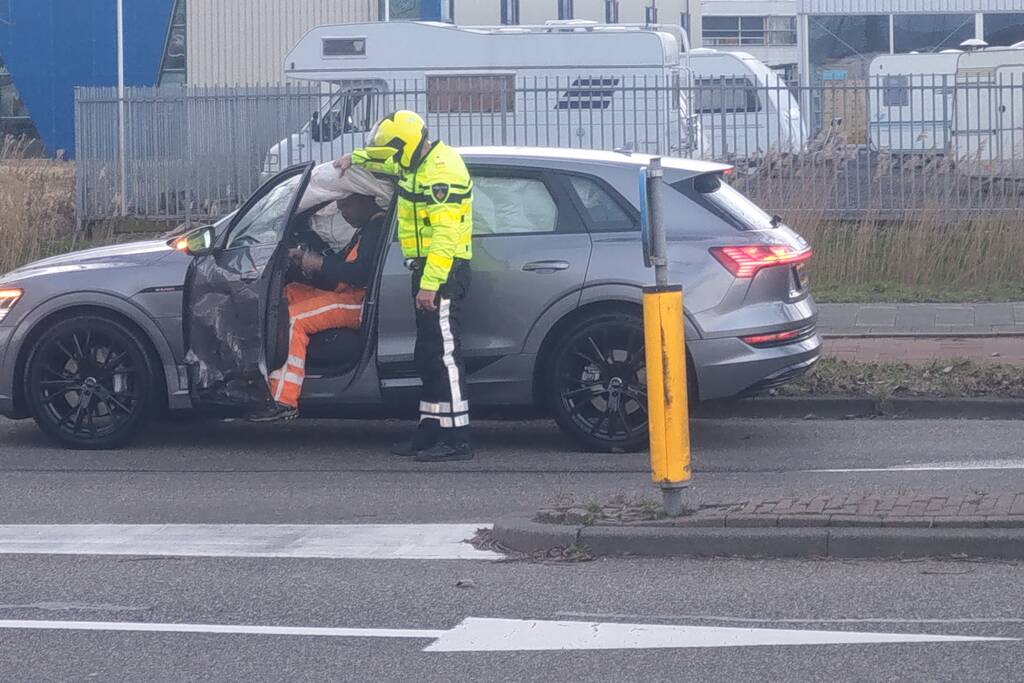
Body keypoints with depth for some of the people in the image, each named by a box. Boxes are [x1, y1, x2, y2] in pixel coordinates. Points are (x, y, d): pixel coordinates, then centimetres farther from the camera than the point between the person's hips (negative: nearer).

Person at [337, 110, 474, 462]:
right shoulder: (418, 164, 15)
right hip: (426, 268, 11)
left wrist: (430, 283, -27)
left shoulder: (442, 171, -17)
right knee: (428, 357, 12)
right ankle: (430, 433, 18)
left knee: (445, 353, -13)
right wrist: (355, 158, 48)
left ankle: (457, 440, -15)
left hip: (443, 271, -11)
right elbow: (385, 158, 42)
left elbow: (445, 234, -24)